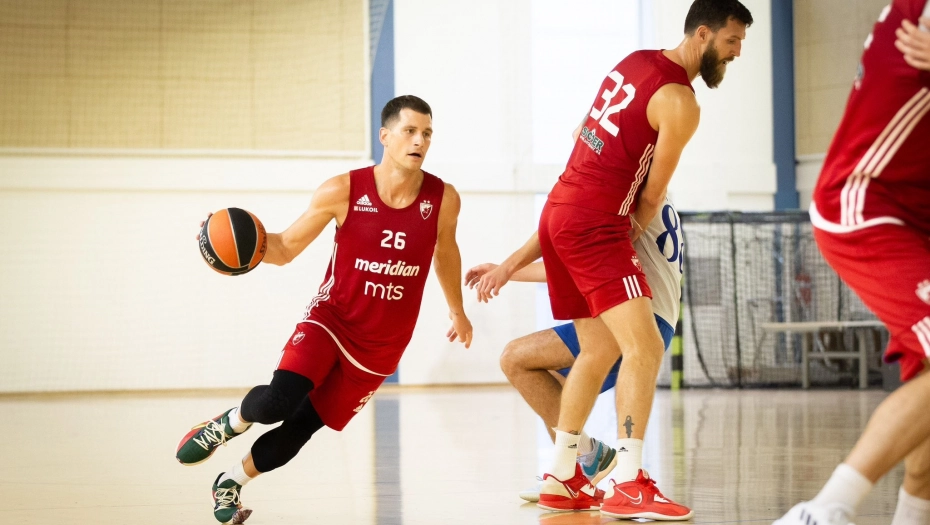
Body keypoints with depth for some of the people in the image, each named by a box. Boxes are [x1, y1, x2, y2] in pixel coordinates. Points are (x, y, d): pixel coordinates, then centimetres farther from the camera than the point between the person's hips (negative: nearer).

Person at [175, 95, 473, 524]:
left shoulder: (443, 199, -11)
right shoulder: (343, 191, -16)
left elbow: (445, 253, 12)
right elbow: (285, 249, -6)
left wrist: (457, 311, 25)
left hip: (381, 345, 2)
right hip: (332, 317, -2)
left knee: (300, 427, 5)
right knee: (278, 400, -26)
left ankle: (231, 482, 31)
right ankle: (229, 424, 10)